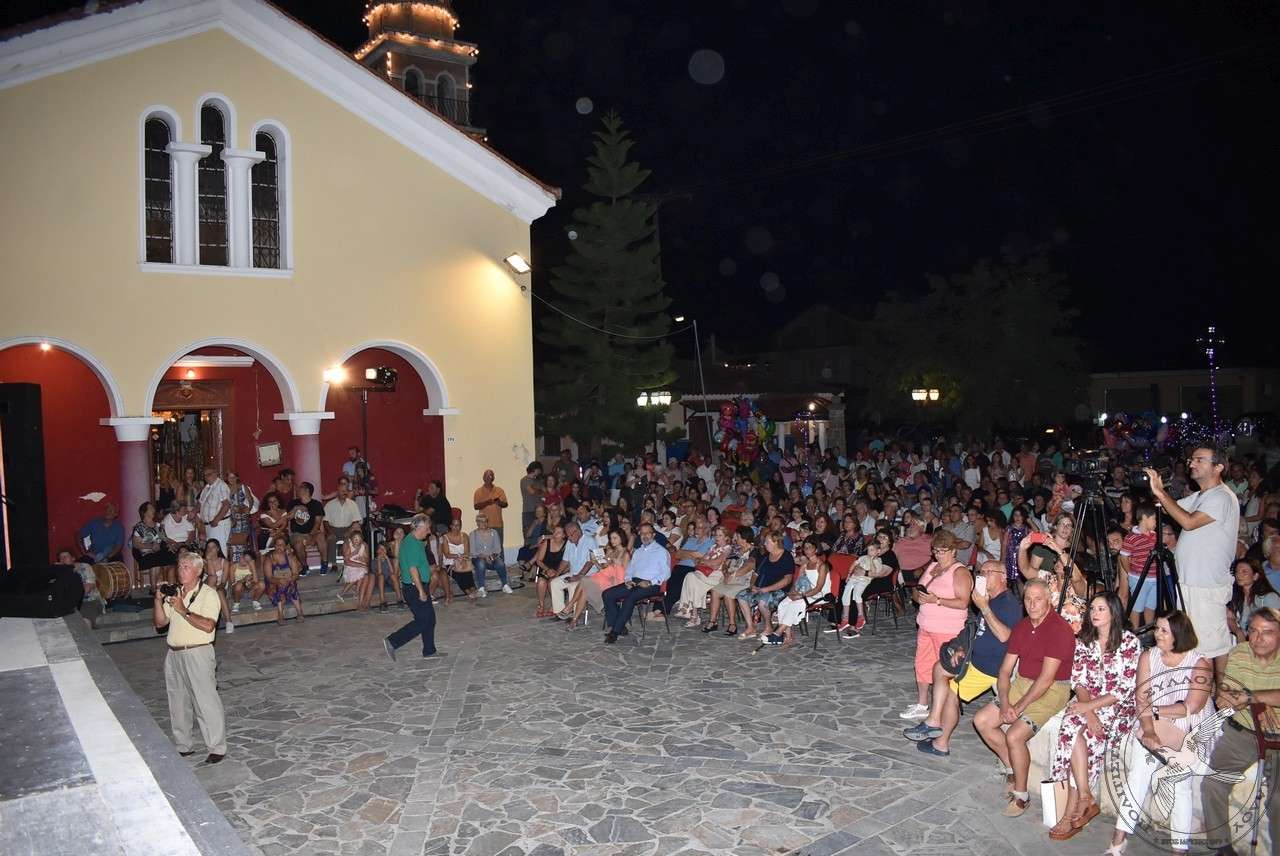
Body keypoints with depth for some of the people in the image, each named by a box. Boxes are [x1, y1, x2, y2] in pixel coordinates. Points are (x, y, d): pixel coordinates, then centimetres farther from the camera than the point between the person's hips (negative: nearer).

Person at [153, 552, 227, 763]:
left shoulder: (208, 594, -8)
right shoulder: (174, 593, 13)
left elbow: (208, 626, -20)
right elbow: (160, 622, 11)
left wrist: (183, 610, -20)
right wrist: (158, 600, -3)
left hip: (198, 653, -7)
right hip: (174, 654, 7)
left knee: (206, 702, -5)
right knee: (177, 703, 15)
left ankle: (217, 748, 3)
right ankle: (183, 746, 28)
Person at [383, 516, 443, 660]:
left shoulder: (408, 540, 12)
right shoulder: (413, 544, -21)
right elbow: (413, 569, -25)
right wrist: (421, 591, -23)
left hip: (413, 587, 11)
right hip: (414, 588, -11)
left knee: (430, 618, 15)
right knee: (422, 621, -5)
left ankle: (429, 650, 23)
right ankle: (392, 642, -1)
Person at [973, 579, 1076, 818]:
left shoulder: (1060, 630, -17)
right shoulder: (1021, 627, 8)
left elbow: (1046, 679, -21)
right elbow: (1005, 670, 6)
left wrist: (1019, 707, -19)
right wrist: (1004, 703, -9)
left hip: (1052, 692, -8)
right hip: (1021, 685, 8)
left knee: (1014, 735, -24)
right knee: (981, 720, -3)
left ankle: (1021, 795, -4)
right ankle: (1012, 769, 14)